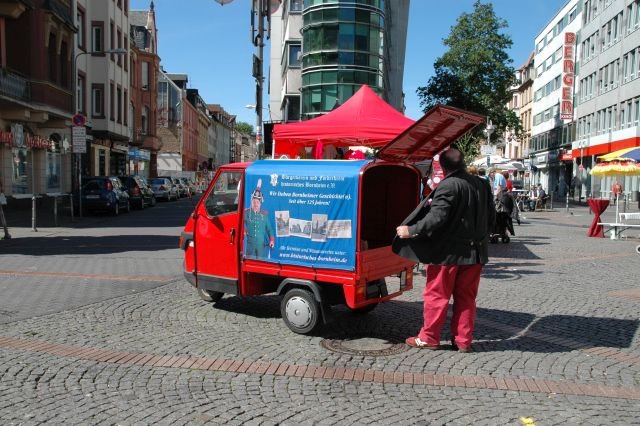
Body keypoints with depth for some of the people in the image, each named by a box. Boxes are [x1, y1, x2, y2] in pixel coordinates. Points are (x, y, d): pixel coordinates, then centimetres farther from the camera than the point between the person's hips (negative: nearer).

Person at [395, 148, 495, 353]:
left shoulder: (448, 186, -16)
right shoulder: (482, 185, 7)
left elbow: (437, 218, -23)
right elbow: (491, 216, 14)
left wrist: (410, 230, -15)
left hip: (448, 252, -7)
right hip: (475, 251, 7)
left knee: (436, 295, 5)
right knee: (466, 297, 13)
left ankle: (429, 338, 15)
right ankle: (463, 340, 18)